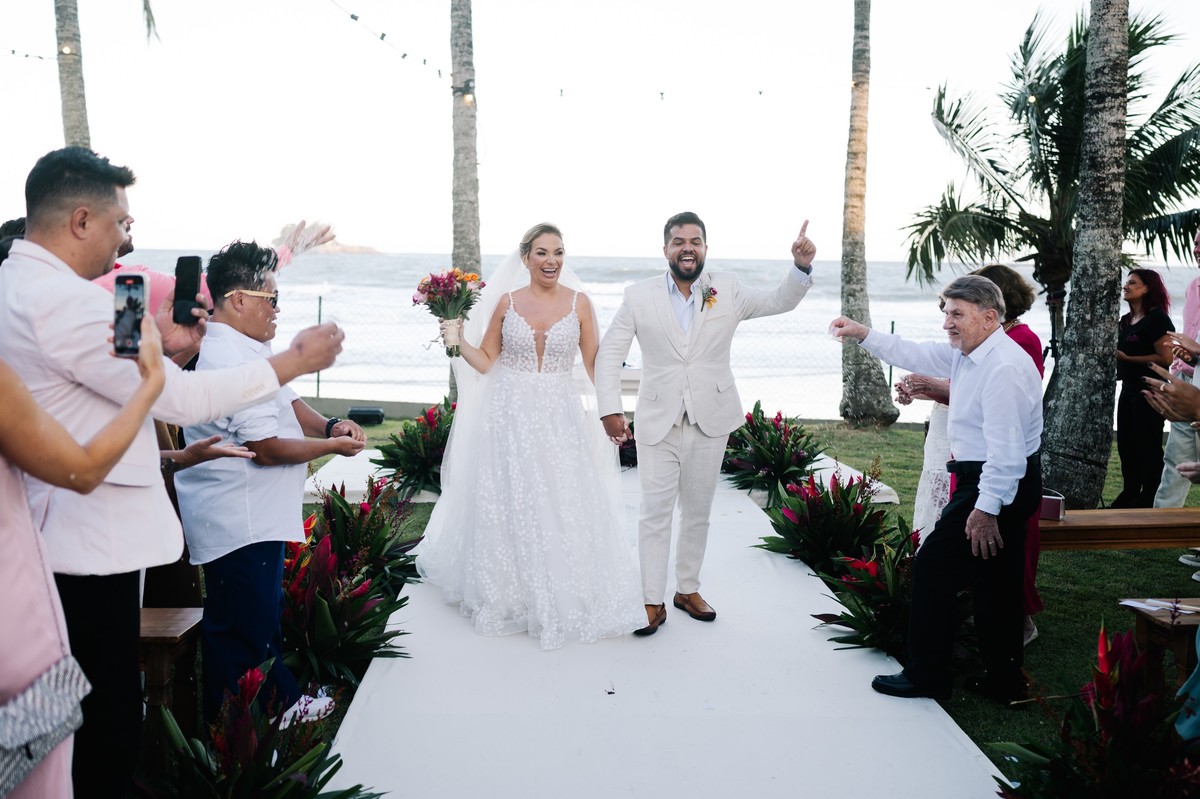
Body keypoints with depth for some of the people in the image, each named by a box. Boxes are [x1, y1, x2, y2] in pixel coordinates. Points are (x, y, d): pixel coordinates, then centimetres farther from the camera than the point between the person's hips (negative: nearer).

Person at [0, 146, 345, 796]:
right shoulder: (64, 299, -21)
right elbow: (180, 400, -21)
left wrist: (163, 351, 7)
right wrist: (295, 360, -14)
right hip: (90, 546, -10)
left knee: (77, 712, 22)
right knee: (109, 718, 2)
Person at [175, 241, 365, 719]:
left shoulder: (247, 348, 10)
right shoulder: (232, 361, -24)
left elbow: (287, 401, 16)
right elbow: (268, 448, -24)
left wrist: (329, 425, -3)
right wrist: (332, 446, -11)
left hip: (255, 516, 11)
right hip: (239, 524, -11)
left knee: (265, 618, 22)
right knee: (242, 630, 3)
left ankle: (284, 701, 37)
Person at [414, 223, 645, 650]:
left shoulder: (579, 303, 0)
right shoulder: (506, 302, 2)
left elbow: (595, 363, 1)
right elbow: (485, 361, 7)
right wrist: (457, 341, -9)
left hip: (559, 416, -1)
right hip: (510, 414, 1)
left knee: (563, 508, 1)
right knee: (508, 505, 7)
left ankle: (564, 597, 19)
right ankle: (509, 594, 25)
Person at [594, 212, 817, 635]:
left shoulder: (727, 290, 1)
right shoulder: (639, 296, -3)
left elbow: (780, 301, 2)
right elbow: (609, 354, 0)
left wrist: (801, 266, -17)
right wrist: (610, 409, -9)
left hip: (710, 422, 2)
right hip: (657, 423, -2)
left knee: (698, 513, 14)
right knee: (655, 514, 0)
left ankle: (687, 589, 30)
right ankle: (653, 602, 11)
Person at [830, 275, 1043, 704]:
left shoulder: (1003, 367, -23)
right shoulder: (963, 354, 7)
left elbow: (1005, 449, -26)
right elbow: (914, 355, 20)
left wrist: (986, 509, -25)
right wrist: (864, 334, 14)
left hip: (997, 486, -10)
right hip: (1008, 486, 10)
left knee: (933, 569, -2)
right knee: (996, 583, 16)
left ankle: (927, 675, 9)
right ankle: (1004, 680, 27)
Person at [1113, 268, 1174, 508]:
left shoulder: (1157, 318, -12)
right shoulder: (1126, 320, 14)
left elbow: (1165, 358, -19)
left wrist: (1127, 358, -18)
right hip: (1128, 389, 9)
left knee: (1148, 447, -2)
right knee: (1125, 444, 13)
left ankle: (1149, 500, 8)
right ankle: (1129, 495, 25)